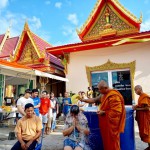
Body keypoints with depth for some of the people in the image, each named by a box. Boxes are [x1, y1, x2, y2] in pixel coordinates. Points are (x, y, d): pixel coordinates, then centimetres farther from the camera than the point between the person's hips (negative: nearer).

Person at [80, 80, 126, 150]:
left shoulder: (113, 96, -23)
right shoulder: (103, 95, 5)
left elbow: (116, 111, -26)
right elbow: (94, 100, 14)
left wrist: (104, 112, -20)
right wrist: (83, 100, 6)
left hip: (112, 123, -8)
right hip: (105, 122, 8)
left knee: (112, 141, 7)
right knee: (106, 140, 18)